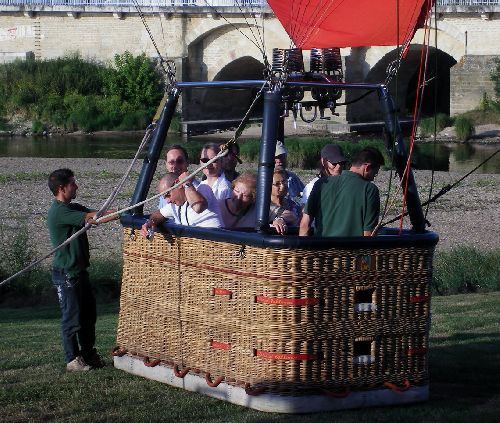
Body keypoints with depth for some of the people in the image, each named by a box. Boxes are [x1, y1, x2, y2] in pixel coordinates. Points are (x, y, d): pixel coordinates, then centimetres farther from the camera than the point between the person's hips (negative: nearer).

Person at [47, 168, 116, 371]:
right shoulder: (59, 211, -19)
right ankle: (73, 360, 7)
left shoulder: (73, 208, 13)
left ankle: (88, 354, 26)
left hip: (79, 270, 10)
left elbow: (97, 215, 5)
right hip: (66, 273, -10)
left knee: (88, 313, 15)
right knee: (72, 317, -2)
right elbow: (91, 218, -25)